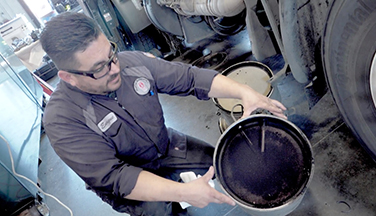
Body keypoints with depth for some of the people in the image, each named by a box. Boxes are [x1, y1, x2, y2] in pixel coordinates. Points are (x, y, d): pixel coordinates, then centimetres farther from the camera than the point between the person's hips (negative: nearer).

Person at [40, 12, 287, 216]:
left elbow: (189, 77, -13)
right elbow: (113, 177, -33)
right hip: (127, 185, -4)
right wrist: (184, 192, -39)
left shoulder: (133, 62, -17)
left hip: (167, 145, 5)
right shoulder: (61, 119, -29)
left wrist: (244, 91, -26)